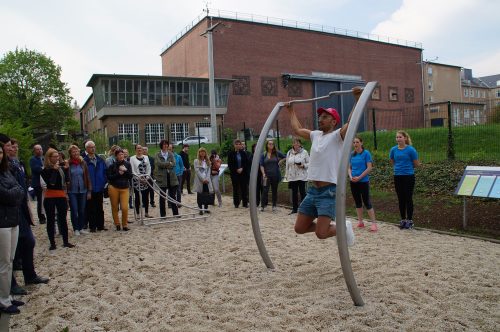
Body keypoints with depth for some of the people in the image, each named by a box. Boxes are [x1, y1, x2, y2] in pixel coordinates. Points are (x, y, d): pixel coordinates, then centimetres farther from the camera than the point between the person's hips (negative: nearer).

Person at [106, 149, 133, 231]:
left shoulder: (127, 164, 5)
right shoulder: (112, 165, 0)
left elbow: (130, 176, 3)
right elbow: (109, 177, -4)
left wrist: (125, 171, -13)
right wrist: (118, 174, -14)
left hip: (124, 188, 0)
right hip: (113, 188, 0)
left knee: (125, 208, -9)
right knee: (114, 208, 6)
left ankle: (125, 224, 10)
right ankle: (117, 224, 24)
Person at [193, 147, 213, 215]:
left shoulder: (207, 161, 12)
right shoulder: (196, 161, 0)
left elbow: (208, 171, 7)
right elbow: (197, 171, -8)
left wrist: (207, 179, -8)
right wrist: (203, 179, -13)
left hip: (207, 180, 3)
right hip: (199, 180, -3)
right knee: (200, 195, 2)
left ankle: (206, 208, 13)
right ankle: (200, 209, 6)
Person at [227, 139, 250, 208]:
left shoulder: (244, 153, 5)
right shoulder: (231, 154, 1)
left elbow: (247, 163, 5)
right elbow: (229, 164, 0)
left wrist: (242, 169, -10)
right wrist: (236, 170, -10)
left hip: (243, 173, 1)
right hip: (234, 174, -1)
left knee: (244, 188, 2)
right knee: (236, 189, 3)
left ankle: (245, 203, 9)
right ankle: (236, 203, 10)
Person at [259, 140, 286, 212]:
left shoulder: (277, 153, 2)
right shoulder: (263, 154, 2)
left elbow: (285, 157, 11)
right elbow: (261, 165, -1)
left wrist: (280, 161, -1)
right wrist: (263, 173, -11)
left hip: (275, 175, 1)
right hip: (267, 175, -1)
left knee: (274, 190, 9)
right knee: (265, 190, -6)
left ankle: (274, 206, 18)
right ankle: (262, 206, 0)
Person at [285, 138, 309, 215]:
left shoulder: (304, 152, -1)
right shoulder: (289, 153, 11)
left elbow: (309, 163, 1)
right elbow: (287, 165, 14)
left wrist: (303, 166, -17)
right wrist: (287, 175, 12)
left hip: (302, 176, -3)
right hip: (292, 177, 4)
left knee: (302, 192, -2)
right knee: (294, 193, 8)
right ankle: (294, 209, 16)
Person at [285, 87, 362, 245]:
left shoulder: (338, 135, -4)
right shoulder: (315, 135, 16)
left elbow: (351, 121, -22)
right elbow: (297, 129, 29)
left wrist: (358, 99, -28)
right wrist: (291, 110, 35)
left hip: (329, 191, -7)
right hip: (312, 190, 7)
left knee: (321, 233, -14)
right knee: (299, 228, 8)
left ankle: (343, 227, 17)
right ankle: (328, 224, 29)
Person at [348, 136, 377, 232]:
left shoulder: (366, 153, -7)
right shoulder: (352, 154, 8)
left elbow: (369, 168, -11)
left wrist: (359, 177, -15)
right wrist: (351, 176, -6)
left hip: (363, 181, -5)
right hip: (353, 182, 5)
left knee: (367, 202, -5)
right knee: (358, 202, 11)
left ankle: (374, 223, 1)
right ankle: (360, 222, 21)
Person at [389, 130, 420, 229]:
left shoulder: (410, 149, -11)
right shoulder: (393, 149, 1)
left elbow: (416, 164, -4)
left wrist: (407, 167, 7)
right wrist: (399, 167, 8)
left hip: (408, 176, -4)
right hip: (397, 176, 4)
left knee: (408, 198, 2)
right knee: (401, 199, 11)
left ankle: (409, 220, 13)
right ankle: (403, 219, 22)